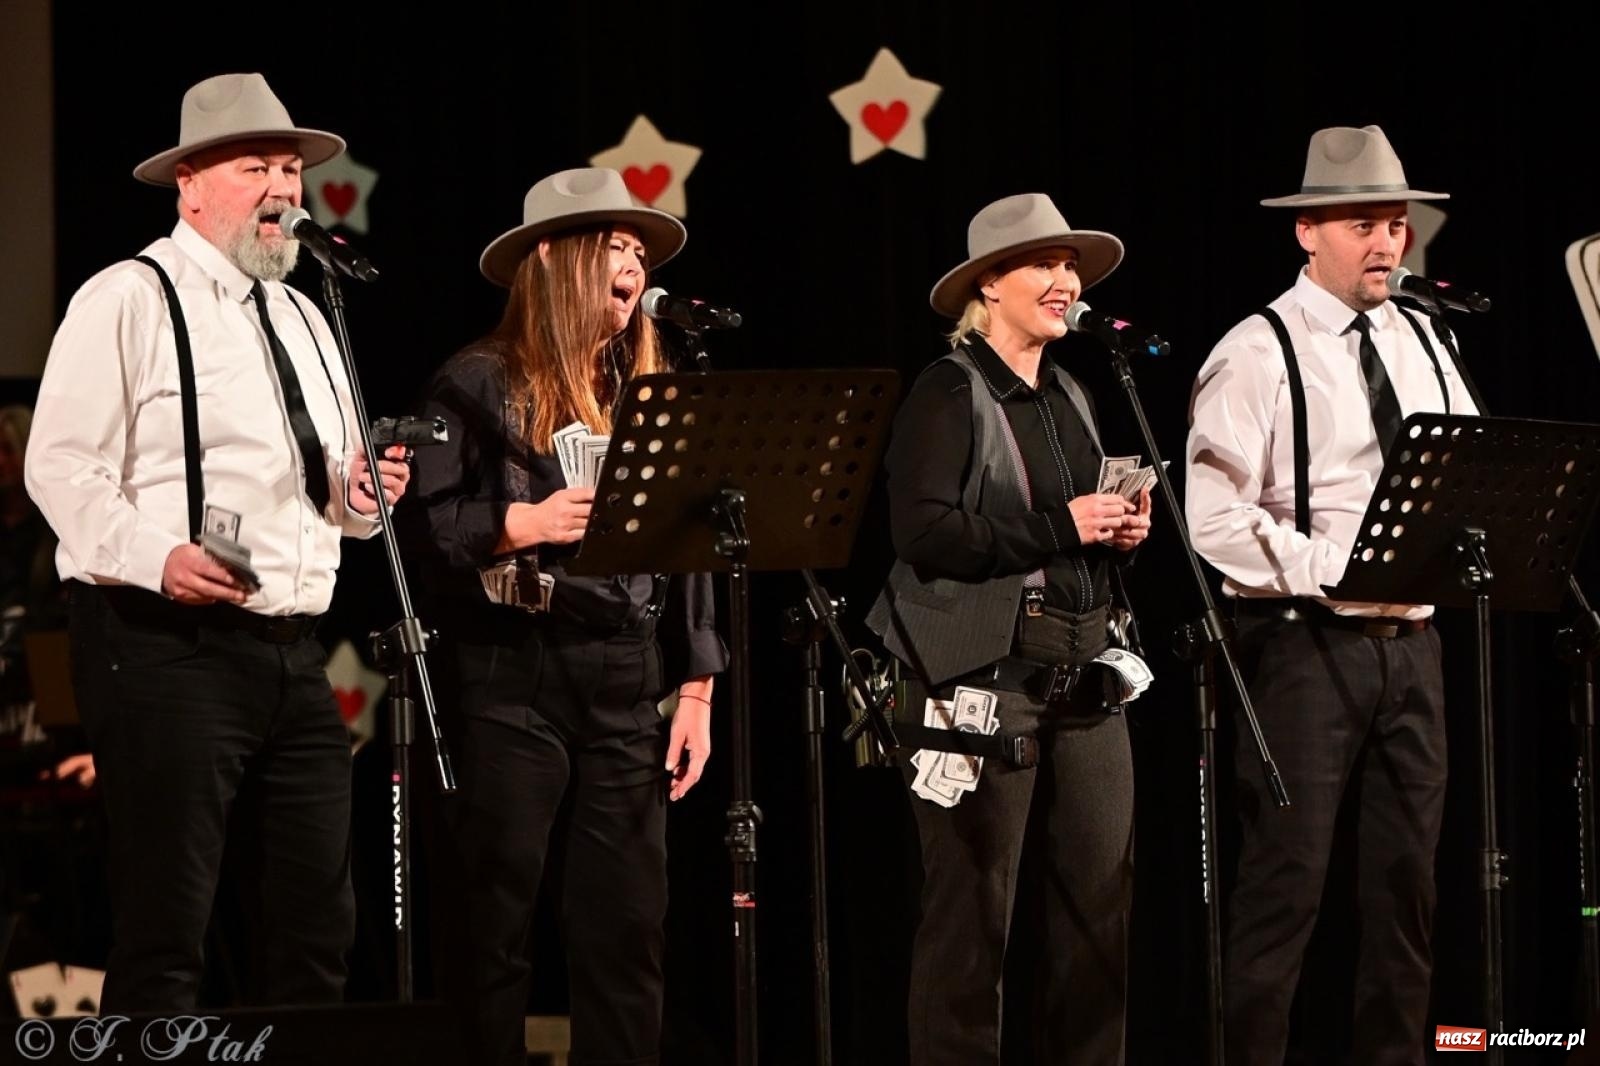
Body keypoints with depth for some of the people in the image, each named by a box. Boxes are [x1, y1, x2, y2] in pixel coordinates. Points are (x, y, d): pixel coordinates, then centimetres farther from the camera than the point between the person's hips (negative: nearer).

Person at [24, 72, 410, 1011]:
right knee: (166, 933, -8)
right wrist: (155, 557, -26)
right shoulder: (128, 302, -4)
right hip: (169, 647, -8)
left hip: (293, 653, 8)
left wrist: (357, 492, 5)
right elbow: (62, 467, -12)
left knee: (320, 924, 7)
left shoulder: (302, 320, 21)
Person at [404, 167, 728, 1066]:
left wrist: (696, 688, 8)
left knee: (629, 927, 4)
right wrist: (523, 524, -21)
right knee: (496, 924, -3)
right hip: (516, 679, -5)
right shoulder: (480, 384, 0)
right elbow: (418, 520, -8)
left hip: (629, 685, 5)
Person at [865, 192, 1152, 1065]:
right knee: (973, 912, -4)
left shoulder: (1070, 397, 18)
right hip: (982, 674, -7)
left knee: (1102, 908, 4)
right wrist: (1060, 526, -19)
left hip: (1080, 673, 7)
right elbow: (922, 532, -16)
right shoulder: (949, 394, -5)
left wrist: (1120, 531, 5)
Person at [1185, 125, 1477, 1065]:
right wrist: (1330, 571, -19)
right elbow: (1214, 514, -15)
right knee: (1288, 880, -8)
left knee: (1407, 876, 9)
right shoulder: (1258, 355, -7)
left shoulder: (1419, 344, 14)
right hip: (1307, 640, -7)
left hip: (1410, 638, 7)